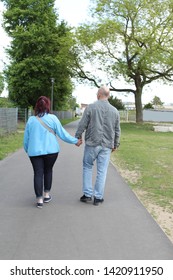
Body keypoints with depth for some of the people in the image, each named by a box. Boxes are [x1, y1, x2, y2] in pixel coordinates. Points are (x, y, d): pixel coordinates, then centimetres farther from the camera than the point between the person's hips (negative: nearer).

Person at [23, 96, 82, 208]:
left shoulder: (31, 120, 0)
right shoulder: (52, 118, -6)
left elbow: (26, 137, 7)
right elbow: (62, 133, -4)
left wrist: (27, 149, 22)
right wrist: (75, 141, 7)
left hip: (35, 151, 1)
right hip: (51, 150, 0)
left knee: (38, 173, 4)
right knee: (48, 170, 18)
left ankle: (39, 199, 2)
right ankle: (47, 194, 24)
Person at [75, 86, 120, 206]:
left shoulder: (91, 107, -6)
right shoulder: (115, 111, 5)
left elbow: (82, 125, -6)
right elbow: (117, 131, 10)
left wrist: (77, 137, 8)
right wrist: (115, 144, 21)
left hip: (92, 143, -2)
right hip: (107, 145, 2)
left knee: (87, 167, 13)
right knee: (102, 171, 6)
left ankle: (88, 194, 12)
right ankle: (98, 197, 10)